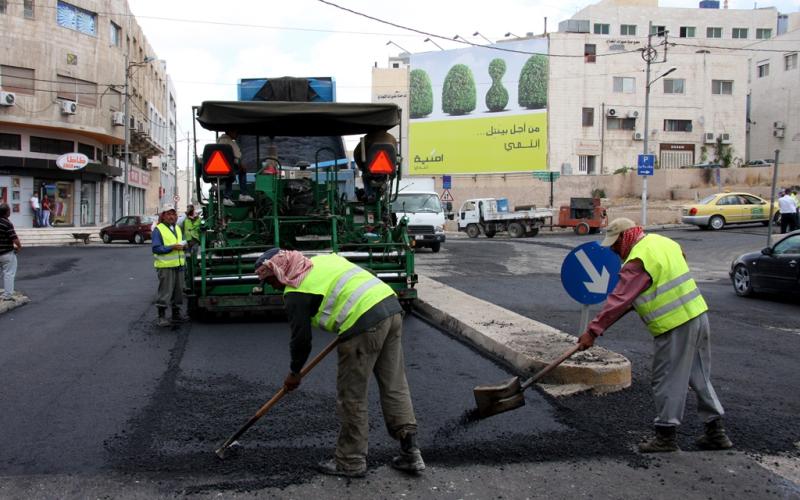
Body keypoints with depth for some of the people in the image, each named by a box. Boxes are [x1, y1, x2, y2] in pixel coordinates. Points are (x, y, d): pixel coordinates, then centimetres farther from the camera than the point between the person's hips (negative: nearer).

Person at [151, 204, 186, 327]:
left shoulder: (177, 228, 17)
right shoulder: (158, 229, -7)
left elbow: (181, 242, 25)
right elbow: (156, 248, -15)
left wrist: (183, 245, 1)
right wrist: (172, 247, -23)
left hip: (178, 265, 7)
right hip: (165, 266, -7)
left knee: (178, 290, 12)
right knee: (165, 291, -7)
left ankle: (176, 314, 23)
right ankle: (162, 316, -2)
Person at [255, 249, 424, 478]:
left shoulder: (295, 292, 0)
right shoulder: (322, 259, 23)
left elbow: (301, 338, 1)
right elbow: (358, 281, 25)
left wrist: (294, 373, 16)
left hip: (364, 323, -8)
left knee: (351, 396, 6)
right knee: (395, 386, 13)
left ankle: (351, 462, 17)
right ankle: (410, 452, 16)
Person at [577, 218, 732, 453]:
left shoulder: (637, 261, -16)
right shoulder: (664, 241, 12)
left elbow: (618, 300, -20)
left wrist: (593, 330, -17)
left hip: (675, 327, -9)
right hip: (697, 314, 9)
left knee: (667, 382, 2)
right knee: (699, 377, 17)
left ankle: (665, 436, 11)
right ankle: (715, 432, 24)